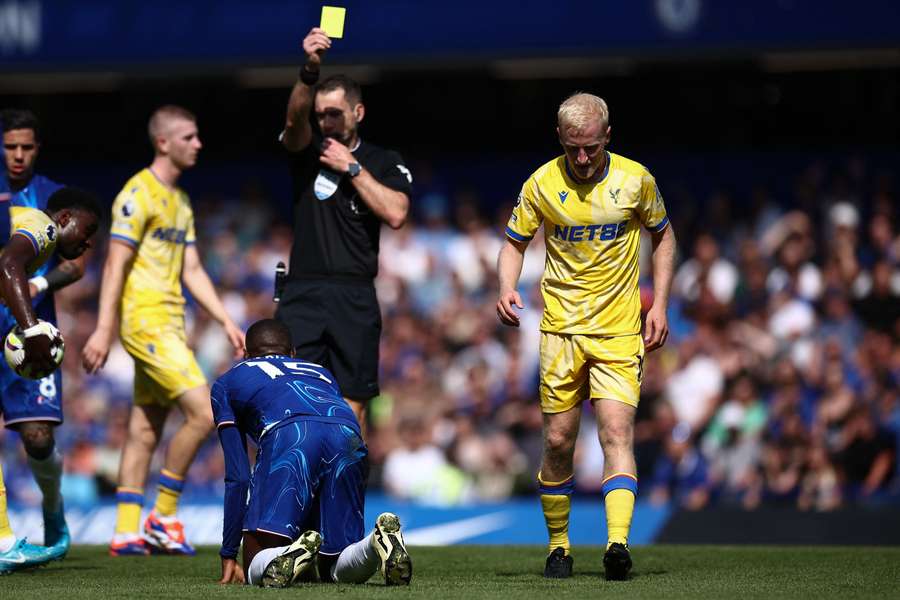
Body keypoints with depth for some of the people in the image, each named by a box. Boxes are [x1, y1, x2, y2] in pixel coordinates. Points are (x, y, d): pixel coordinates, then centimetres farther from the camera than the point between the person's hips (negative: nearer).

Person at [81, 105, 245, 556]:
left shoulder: (181, 202, 18)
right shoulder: (139, 194, -10)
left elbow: (191, 271, 21)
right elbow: (115, 265, -14)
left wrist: (227, 322, 14)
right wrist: (103, 329, -19)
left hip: (169, 324, 9)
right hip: (146, 320, -9)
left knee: (144, 431, 8)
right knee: (204, 412, -14)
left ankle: (126, 532, 9)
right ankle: (164, 517, -5)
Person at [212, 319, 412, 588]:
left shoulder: (226, 383, 33)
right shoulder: (321, 373, 43)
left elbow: (237, 476, 25)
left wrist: (229, 555, 28)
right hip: (348, 436, 3)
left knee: (256, 571, 2)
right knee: (337, 570, 15)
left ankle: (294, 554, -31)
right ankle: (381, 542, -17)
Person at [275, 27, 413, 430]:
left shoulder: (384, 163, 10)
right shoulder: (307, 151, 10)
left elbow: (395, 214, -7)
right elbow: (295, 120, -13)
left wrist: (351, 168, -5)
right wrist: (310, 71, -29)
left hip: (354, 299, 0)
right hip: (302, 294, 0)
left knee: (352, 407, 0)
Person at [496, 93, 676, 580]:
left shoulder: (635, 180, -3)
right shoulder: (541, 184, -3)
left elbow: (662, 236, 12)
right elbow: (514, 243, 8)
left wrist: (659, 306, 4)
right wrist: (506, 288, -12)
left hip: (620, 330, -1)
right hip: (561, 328, 1)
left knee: (617, 433, -15)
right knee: (558, 441, 2)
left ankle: (617, 544, -26)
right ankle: (558, 545, 18)